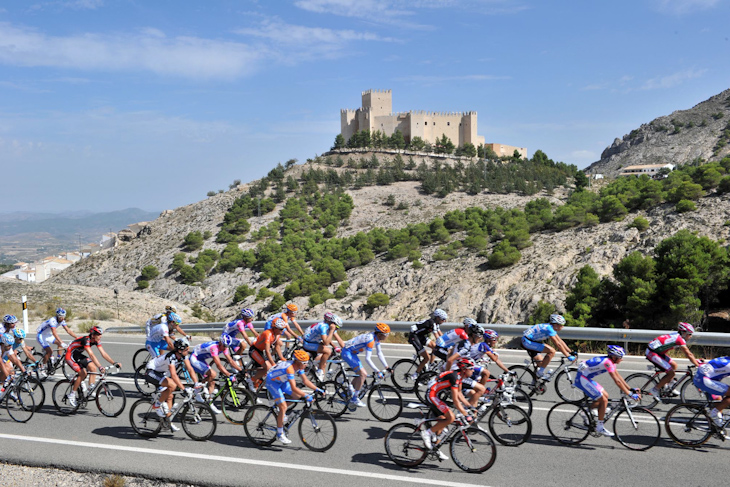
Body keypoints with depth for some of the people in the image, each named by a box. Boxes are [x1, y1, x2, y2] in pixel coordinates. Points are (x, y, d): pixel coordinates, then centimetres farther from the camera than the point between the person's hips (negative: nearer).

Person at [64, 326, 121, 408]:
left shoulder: (96, 341, -9)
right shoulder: (86, 340, -32)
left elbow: (103, 353, -9)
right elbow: (91, 355, -41)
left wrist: (114, 363, -18)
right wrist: (100, 367, -48)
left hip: (78, 355, 8)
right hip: (70, 356, -8)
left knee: (93, 368, -11)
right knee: (83, 374, -19)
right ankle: (71, 395, -6)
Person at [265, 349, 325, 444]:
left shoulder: (299, 367, -8)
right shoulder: (289, 368, -35)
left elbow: (305, 381, -1)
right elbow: (293, 388, -38)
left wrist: (317, 389, -11)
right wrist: (306, 396, -39)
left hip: (282, 381, 9)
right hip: (272, 382, -9)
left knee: (297, 396, -3)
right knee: (283, 407, -15)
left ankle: (280, 412, 17)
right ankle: (279, 434, -4)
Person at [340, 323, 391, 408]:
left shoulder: (377, 338, 0)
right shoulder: (371, 339, -28)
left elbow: (380, 354, 8)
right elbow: (367, 358, -32)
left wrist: (387, 367, 3)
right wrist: (377, 371, -32)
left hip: (352, 353, 10)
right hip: (347, 352, -10)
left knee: (364, 374, 9)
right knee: (362, 374, -15)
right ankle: (354, 399, -8)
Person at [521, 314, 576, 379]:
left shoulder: (552, 327, 9)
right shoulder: (549, 328, -21)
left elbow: (561, 341, 15)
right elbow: (558, 344, -22)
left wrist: (571, 352, 12)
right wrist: (568, 356, -18)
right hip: (527, 341, -10)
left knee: (541, 363, 14)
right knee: (551, 351, -18)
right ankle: (540, 373, -10)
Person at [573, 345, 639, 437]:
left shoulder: (611, 361, 8)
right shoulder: (607, 362, -21)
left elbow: (619, 376, 16)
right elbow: (617, 381, -24)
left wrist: (630, 389, 13)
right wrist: (630, 395, -22)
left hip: (586, 378, 10)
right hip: (582, 379, -10)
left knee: (605, 395, 13)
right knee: (604, 400, -8)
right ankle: (600, 427, 1)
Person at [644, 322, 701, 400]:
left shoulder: (678, 337, 13)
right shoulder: (679, 339, -16)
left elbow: (688, 353, 20)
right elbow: (688, 355, -16)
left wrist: (697, 361, 15)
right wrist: (698, 366, -11)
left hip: (657, 351, 10)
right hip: (652, 353, -10)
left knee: (674, 365, 18)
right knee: (671, 373, -9)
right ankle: (655, 390, 0)